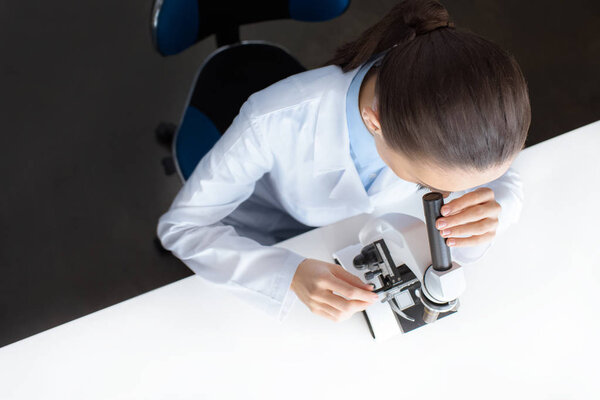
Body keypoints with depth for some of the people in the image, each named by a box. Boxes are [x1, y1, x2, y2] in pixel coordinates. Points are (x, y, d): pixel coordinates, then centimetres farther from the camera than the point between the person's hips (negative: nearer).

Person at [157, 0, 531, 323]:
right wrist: (291, 274, -48)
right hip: (269, 249, -3)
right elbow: (181, 226, -31)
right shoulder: (275, 123, -42)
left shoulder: (454, 106, -32)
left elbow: (505, 181, -13)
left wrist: (491, 215, -39)